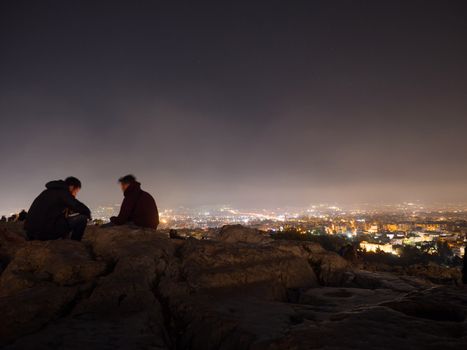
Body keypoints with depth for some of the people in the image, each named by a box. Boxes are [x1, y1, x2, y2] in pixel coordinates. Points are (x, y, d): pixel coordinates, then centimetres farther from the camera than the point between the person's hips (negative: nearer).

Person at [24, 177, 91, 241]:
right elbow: (85, 210, -7)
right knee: (82, 218, -5)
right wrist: (88, 214, 14)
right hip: (45, 231, -10)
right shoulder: (63, 192, -5)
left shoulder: (49, 191, 22)